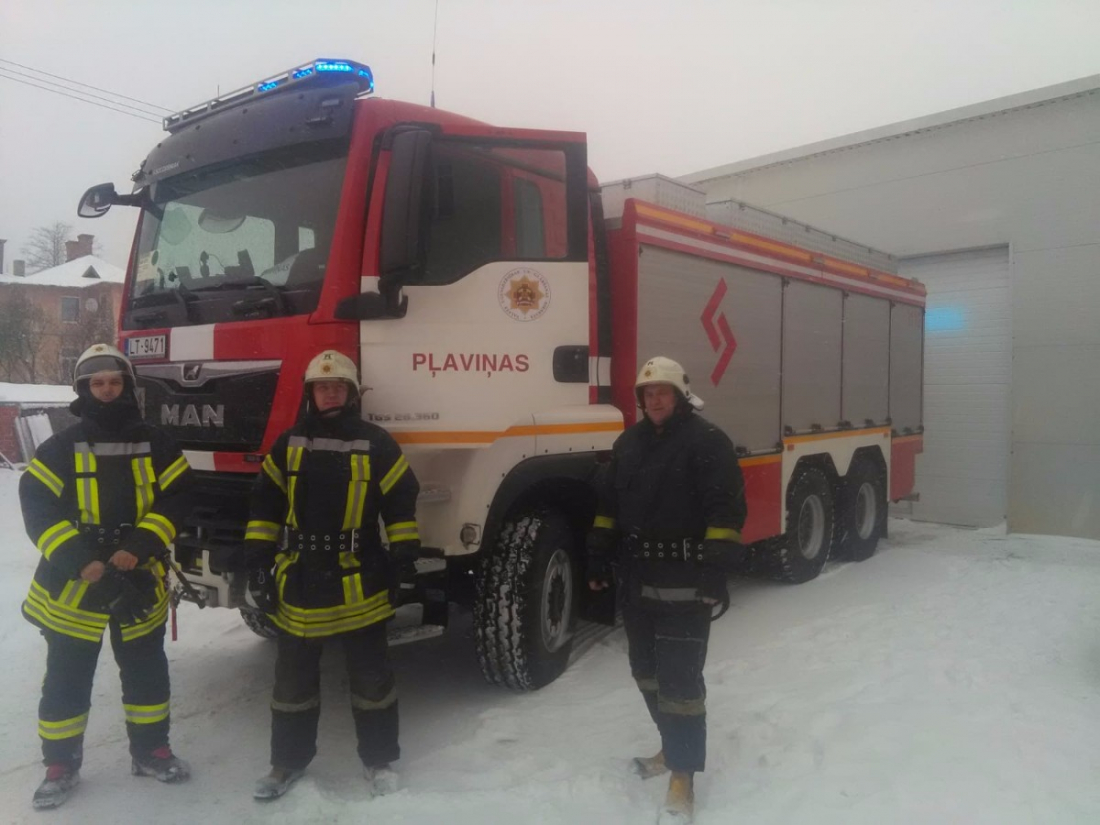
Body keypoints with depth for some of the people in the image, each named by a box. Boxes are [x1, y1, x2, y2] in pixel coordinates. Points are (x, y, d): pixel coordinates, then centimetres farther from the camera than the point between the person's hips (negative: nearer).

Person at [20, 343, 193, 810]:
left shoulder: (156, 445, 1)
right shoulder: (60, 448, -3)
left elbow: (174, 500, -2)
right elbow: (37, 506, -8)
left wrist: (138, 547, -15)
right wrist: (78, 559, -19)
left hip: (139, 584, 1)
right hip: (72, 586, -1)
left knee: (146, 673, 12)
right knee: (67, 680, 9)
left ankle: (150, 752, 29)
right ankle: (60, 766, 25)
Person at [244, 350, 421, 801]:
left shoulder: (376, 443, -2)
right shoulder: (289, 444, 5)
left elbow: (401, 500, 1)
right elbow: (265, 502, 9)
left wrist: (404, 555, -5)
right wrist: (258, 559, 3)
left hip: (359, 581, -2)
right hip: (300, 580, 3)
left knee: (371, 675, 7)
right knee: (293, 677, 13)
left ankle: (379, 760, 23)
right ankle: (288, 760, 30)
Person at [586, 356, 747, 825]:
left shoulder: (707, 442, -10)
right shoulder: (629, 443, 12)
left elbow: (727, 509, -15)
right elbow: (609, 503, 17)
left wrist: (715, 570, -20)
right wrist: (598, 556, 13)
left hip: (684, 583, -7)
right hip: (637, 580, 8)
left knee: (680, 677, -6)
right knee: (646, 671, 17)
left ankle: (683, 776, 4)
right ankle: (675, 746, 35)